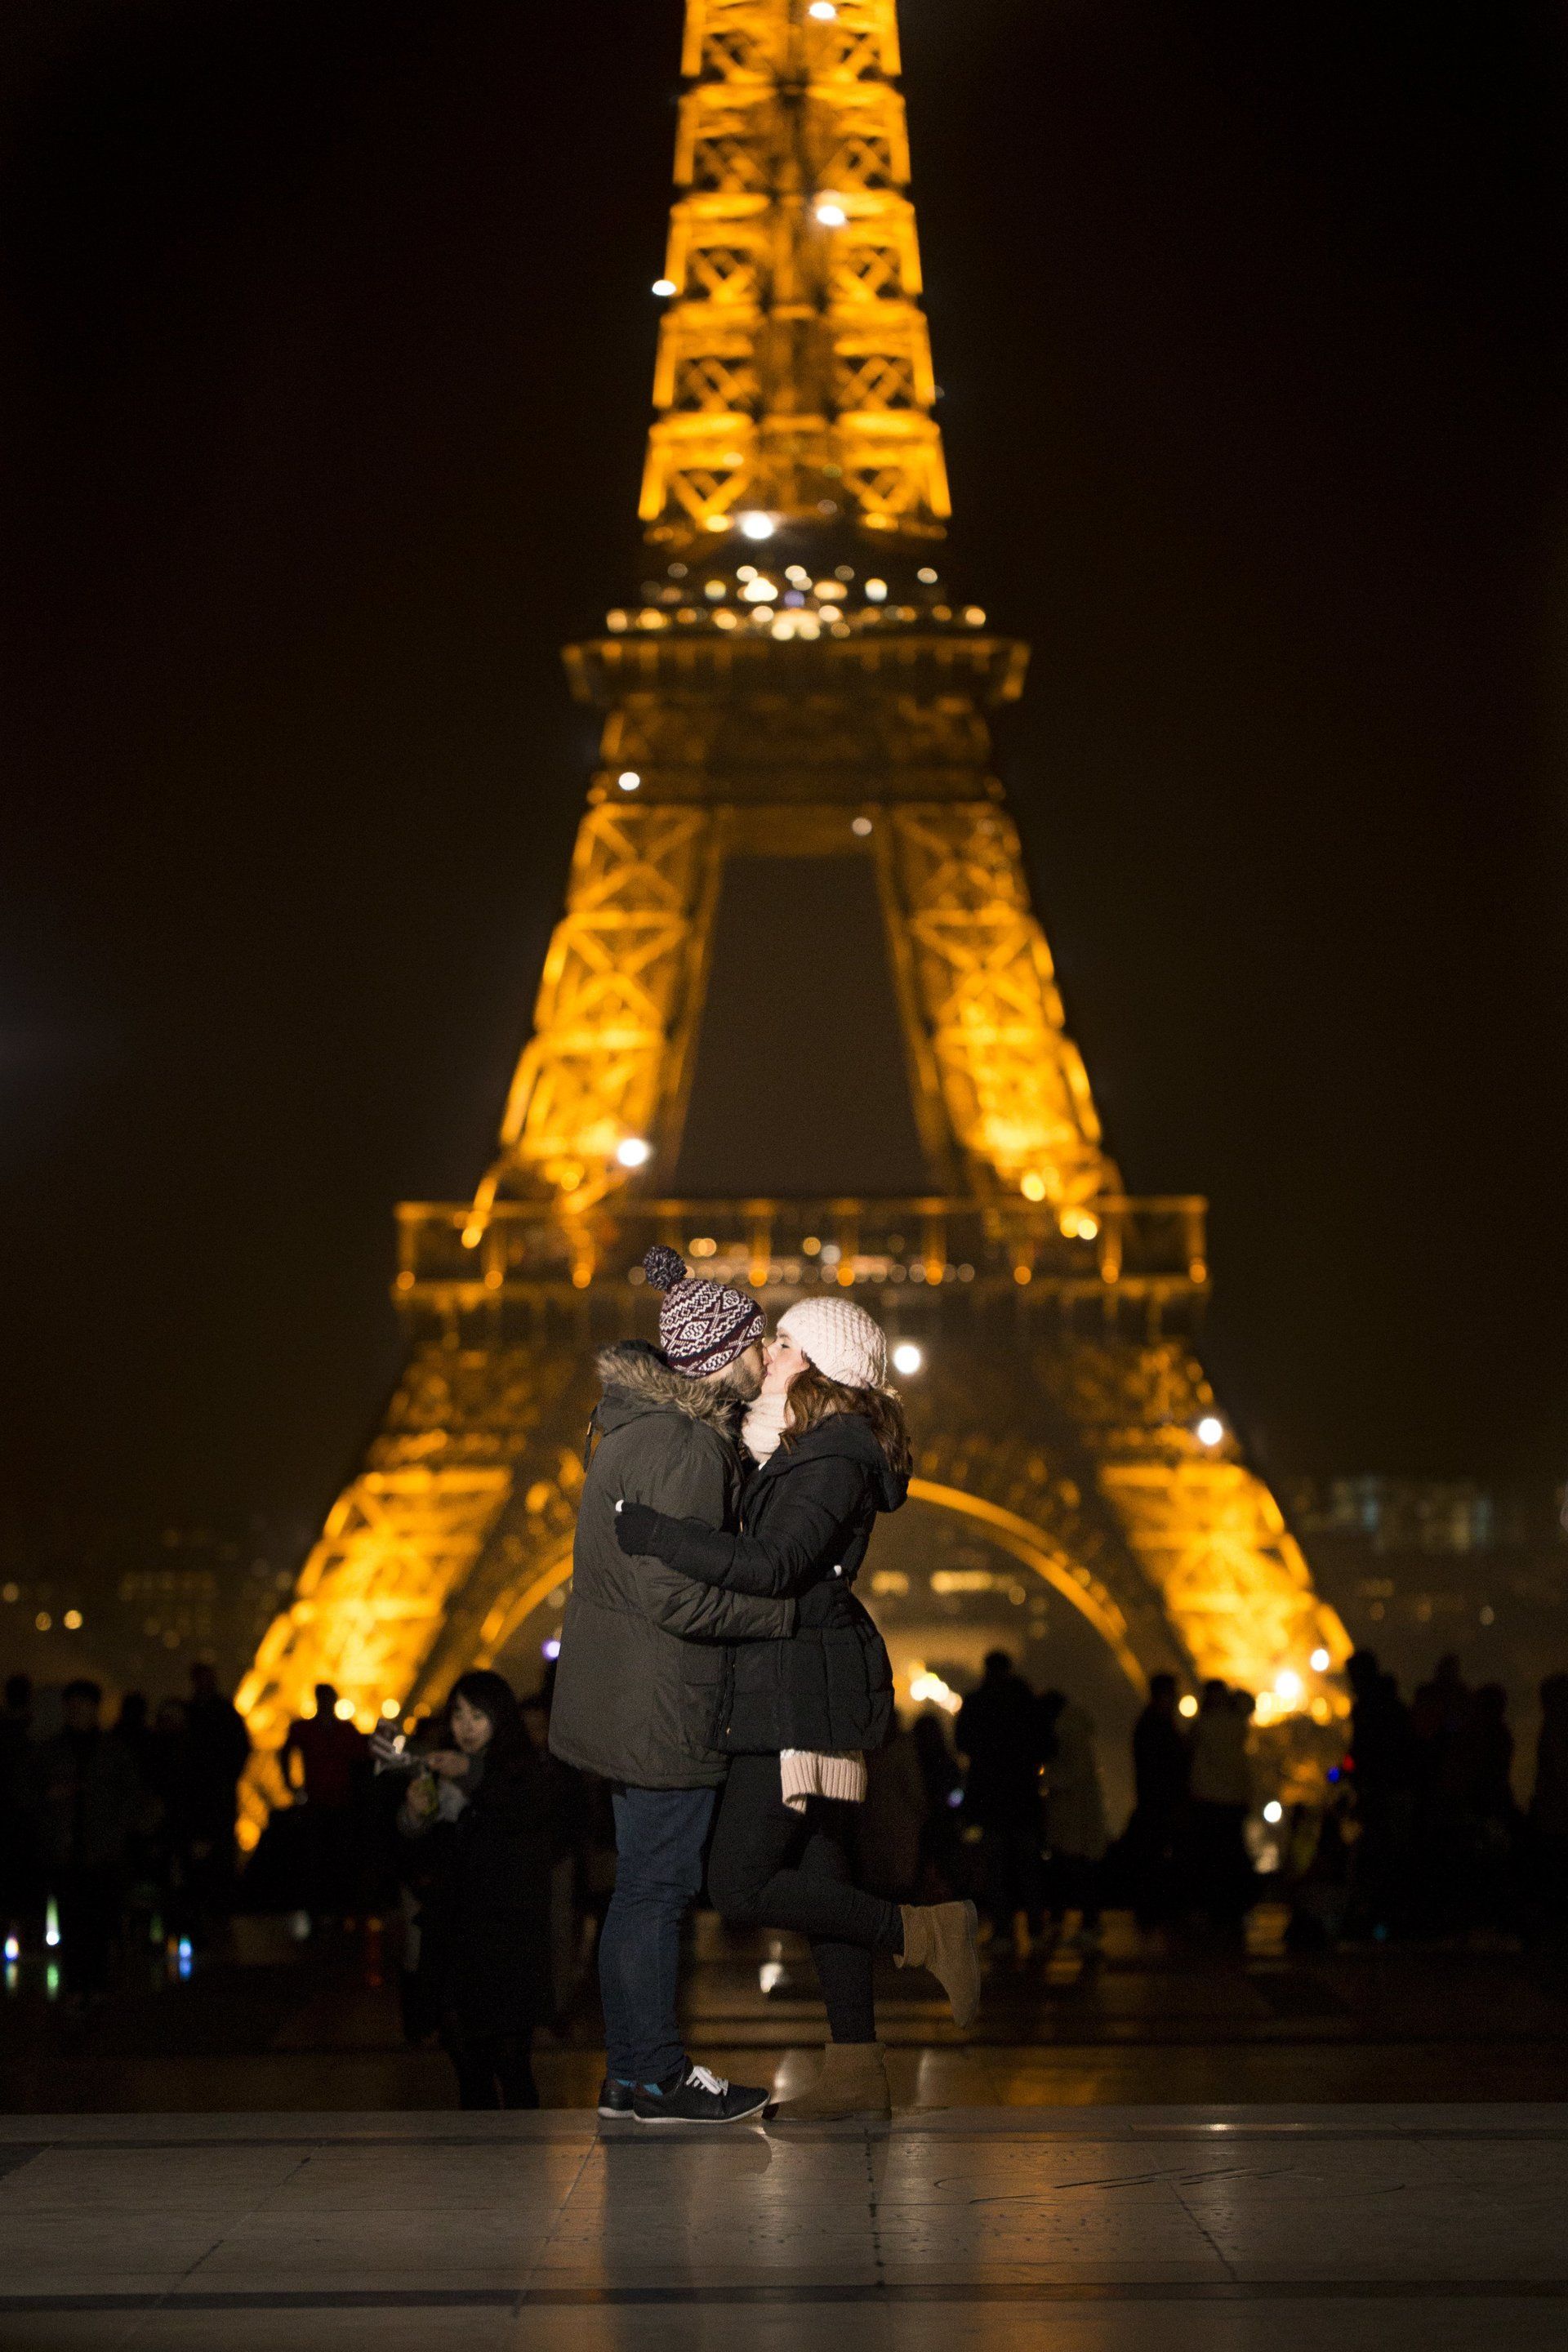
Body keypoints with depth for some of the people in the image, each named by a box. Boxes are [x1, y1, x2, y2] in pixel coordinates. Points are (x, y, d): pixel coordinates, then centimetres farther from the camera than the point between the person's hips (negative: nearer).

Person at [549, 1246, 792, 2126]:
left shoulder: (643, 1423, 12)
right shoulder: (686, 1449, -20)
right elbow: (678, 1596, -25)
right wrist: (788, 1611, -17)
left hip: (628, 1701, 10)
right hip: (661, 1705, -10)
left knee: (645, 1886, 15)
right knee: (659, 1886, -2)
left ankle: (635, 2069, 22)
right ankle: (651, 2076, 5)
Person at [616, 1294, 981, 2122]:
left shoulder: (834, 1458, -15)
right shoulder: (802, 1449, 15)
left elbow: (772, 1565, -26)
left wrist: (647, 1531, -23)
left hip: (803, 1695, -10)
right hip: (800, 1691, 10)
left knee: (741, 1886, -10)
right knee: (817, 1879, 9)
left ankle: (923, 1932, -5)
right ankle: (857, 2071, 10)